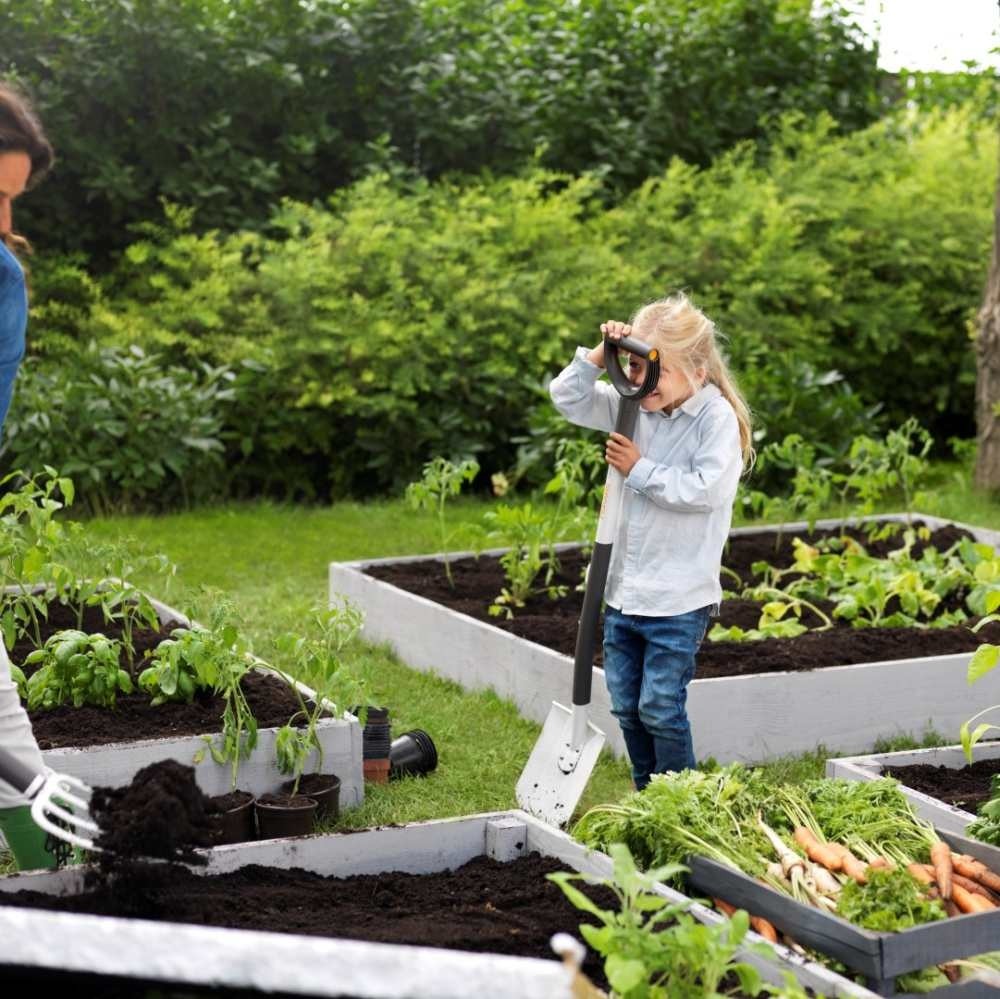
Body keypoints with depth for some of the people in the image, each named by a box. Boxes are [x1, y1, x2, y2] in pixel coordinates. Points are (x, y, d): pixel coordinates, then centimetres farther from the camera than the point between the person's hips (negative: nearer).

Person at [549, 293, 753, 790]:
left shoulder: (717, 419, -14)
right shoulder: (631, 405, 4)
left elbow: (706, 490, -24)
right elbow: (567, 398, 7)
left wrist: (640, 470, -18)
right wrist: (598, 356, -8)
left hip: (678, 599, -7)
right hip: (623, 590, 7)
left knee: (660, 709, -2)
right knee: (627, 707, 14)